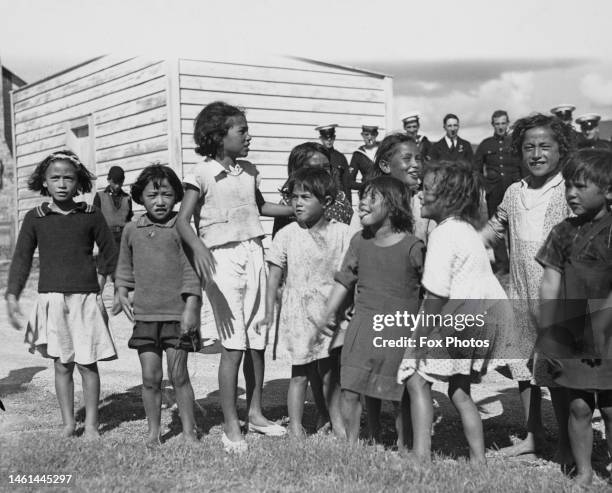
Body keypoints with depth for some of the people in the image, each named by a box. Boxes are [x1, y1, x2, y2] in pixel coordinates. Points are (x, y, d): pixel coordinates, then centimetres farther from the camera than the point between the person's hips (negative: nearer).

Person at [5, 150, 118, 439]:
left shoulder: (91, 216, 1)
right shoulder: (35, 218, 3)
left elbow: (110, 255, 8)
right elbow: (22, 258, 3)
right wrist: (12, 295, -6)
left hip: (86, 299, -1)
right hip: (51, 299, 1)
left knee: (87, 363, 1)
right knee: (61, 364, 7)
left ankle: (91, 424, 14)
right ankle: (68, 423, 19)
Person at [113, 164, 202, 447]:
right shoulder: (132, 231, 7)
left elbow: (191, 269, -7)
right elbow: (125, 268, 19)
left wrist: (191, 307, -11)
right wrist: (121, 293, 6)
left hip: (177, 315, -3)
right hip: (145, 315, 3)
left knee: (179, 376, 2)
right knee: (150, 378, 6)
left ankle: (189, 432, 13)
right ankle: (153, 432, 19)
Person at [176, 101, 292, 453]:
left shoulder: (249, 171, 12)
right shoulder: (203, 174, -6)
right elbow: (183, 221, -11)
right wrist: (198, 247, -29)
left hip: (253, 253, 6)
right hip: (222, 259, -6)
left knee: (257, 342, 9)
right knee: (233, 344, -7)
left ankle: (255, 412, 23)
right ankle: (231, 426, 3)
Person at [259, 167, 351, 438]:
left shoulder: (340, 232, -1)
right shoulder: (287, 235, -4)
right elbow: (274, 275, -1)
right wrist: (269, 313, -3)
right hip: (299, 313, -1)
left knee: (331, 371, 10)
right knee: (300, 373, 4)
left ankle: (337, 423, 25)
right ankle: (295, 428, 15)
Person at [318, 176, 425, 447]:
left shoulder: (411, 247, -8)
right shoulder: (359, 242, 5)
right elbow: (344, 280, 10)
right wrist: (327, 314, 4)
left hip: (400, 330, -3)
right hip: (364, 323, 3)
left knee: (400, 395, 6)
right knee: (350, 390, -1)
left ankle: (402, 447, 26)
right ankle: (351, 444, 15)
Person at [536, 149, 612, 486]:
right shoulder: (563, 232, 6)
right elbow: (550, 287, 5)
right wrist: (545, 334, 2)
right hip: (570, 337, 4)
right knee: (579, 407, 8)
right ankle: (583, 473, 21)